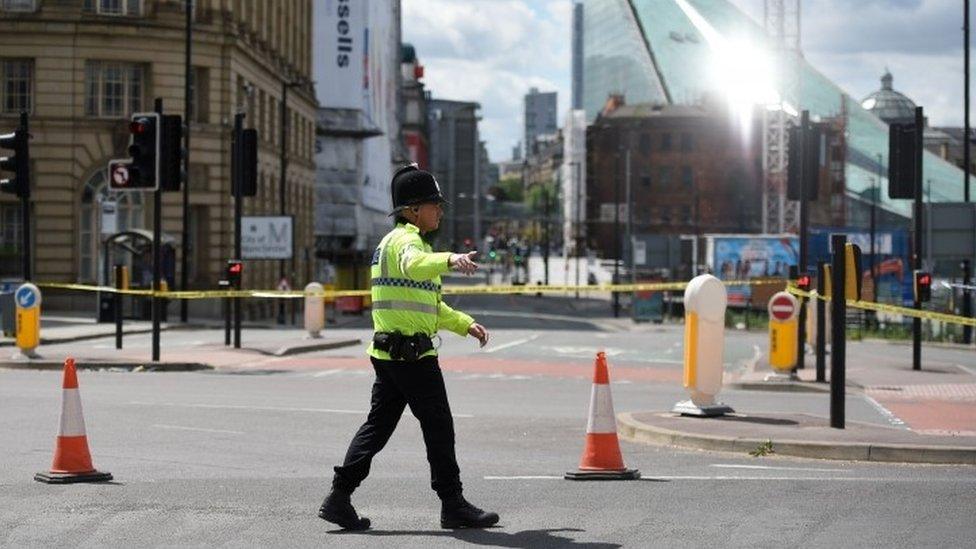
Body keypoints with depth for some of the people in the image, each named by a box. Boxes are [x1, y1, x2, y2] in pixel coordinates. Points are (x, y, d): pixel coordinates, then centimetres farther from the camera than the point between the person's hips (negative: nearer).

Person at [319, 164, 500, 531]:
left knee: (378, 424, 9)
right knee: (438, 425, -2)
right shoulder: (405, 239, -10)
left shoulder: (394, 242, 23)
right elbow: (413, 265, -38)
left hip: (388, 352, 10)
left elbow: (429, 304, 30)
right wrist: (450, 260, -55)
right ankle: (453, 505, 4)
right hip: (411, 352, -10)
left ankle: (339, 497, 5)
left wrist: (465, 324, 25)